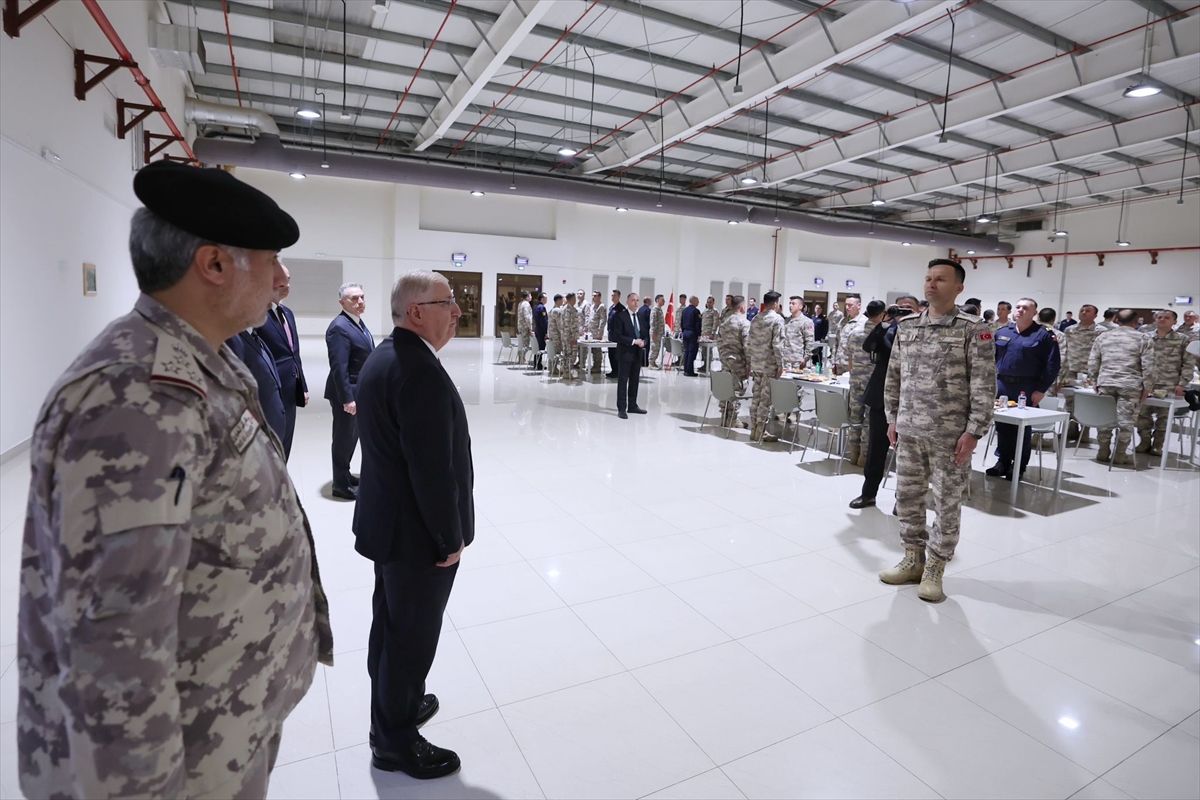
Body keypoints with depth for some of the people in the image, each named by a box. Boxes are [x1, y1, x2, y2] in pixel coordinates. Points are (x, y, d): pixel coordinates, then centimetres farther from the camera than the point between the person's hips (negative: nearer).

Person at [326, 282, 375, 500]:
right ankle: (340, 485, 14)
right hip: (347, 393, -9)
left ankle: (345, 474, 35)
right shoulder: (339, 327, -19)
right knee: (344, 437, 2)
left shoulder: (358, 323, 11)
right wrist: (347, 398, -26)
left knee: (352, 435, 20)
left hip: (359, 392, 9)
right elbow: (339, 367, -24)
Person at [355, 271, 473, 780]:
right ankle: (395, 742, 28)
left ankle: (393, 707, 44)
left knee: (390, 626, 24)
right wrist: (451, 539, -16)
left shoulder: (383, 357, 6)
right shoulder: (421, 372, -26)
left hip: (387, 522, 10)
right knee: (412, 637, 9)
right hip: (417, 532, -10)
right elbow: (433, 469, -28)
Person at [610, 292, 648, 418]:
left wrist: (643, 341, -5)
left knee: (635, 381, 12)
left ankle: (632, 405, 22)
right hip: (625, 353, -7)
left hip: (637, 353, 7)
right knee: (623, 381, -3)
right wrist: (633, 341, -19)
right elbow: (616, 336, -15)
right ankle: (621, 408, 1)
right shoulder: (620, 316, -8)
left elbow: (643, 334, 18)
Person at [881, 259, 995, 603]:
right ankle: (913, 558, 29)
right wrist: (893, 418, 9)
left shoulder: (973, 330, -8)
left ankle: (934, 569, 21)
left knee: (947, 503, 6)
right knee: (907, 497, 12)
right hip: (909, 431, 5)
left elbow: (984, 386, -10)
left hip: (950, 435, -5)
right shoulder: (906, 326, 7)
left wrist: (973, 432, -14)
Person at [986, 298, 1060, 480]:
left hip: (1027, 389, -4)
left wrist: (1041, 390, -10)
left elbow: (1052, 365, -5)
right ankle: (1002, 462, 18)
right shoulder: (1002, 332, 12)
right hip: (1002, 385, 4)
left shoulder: (1043, 335, -2)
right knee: (1002, 425, 7)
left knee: (1022, 427, 1)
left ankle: (1019, 467, 11)